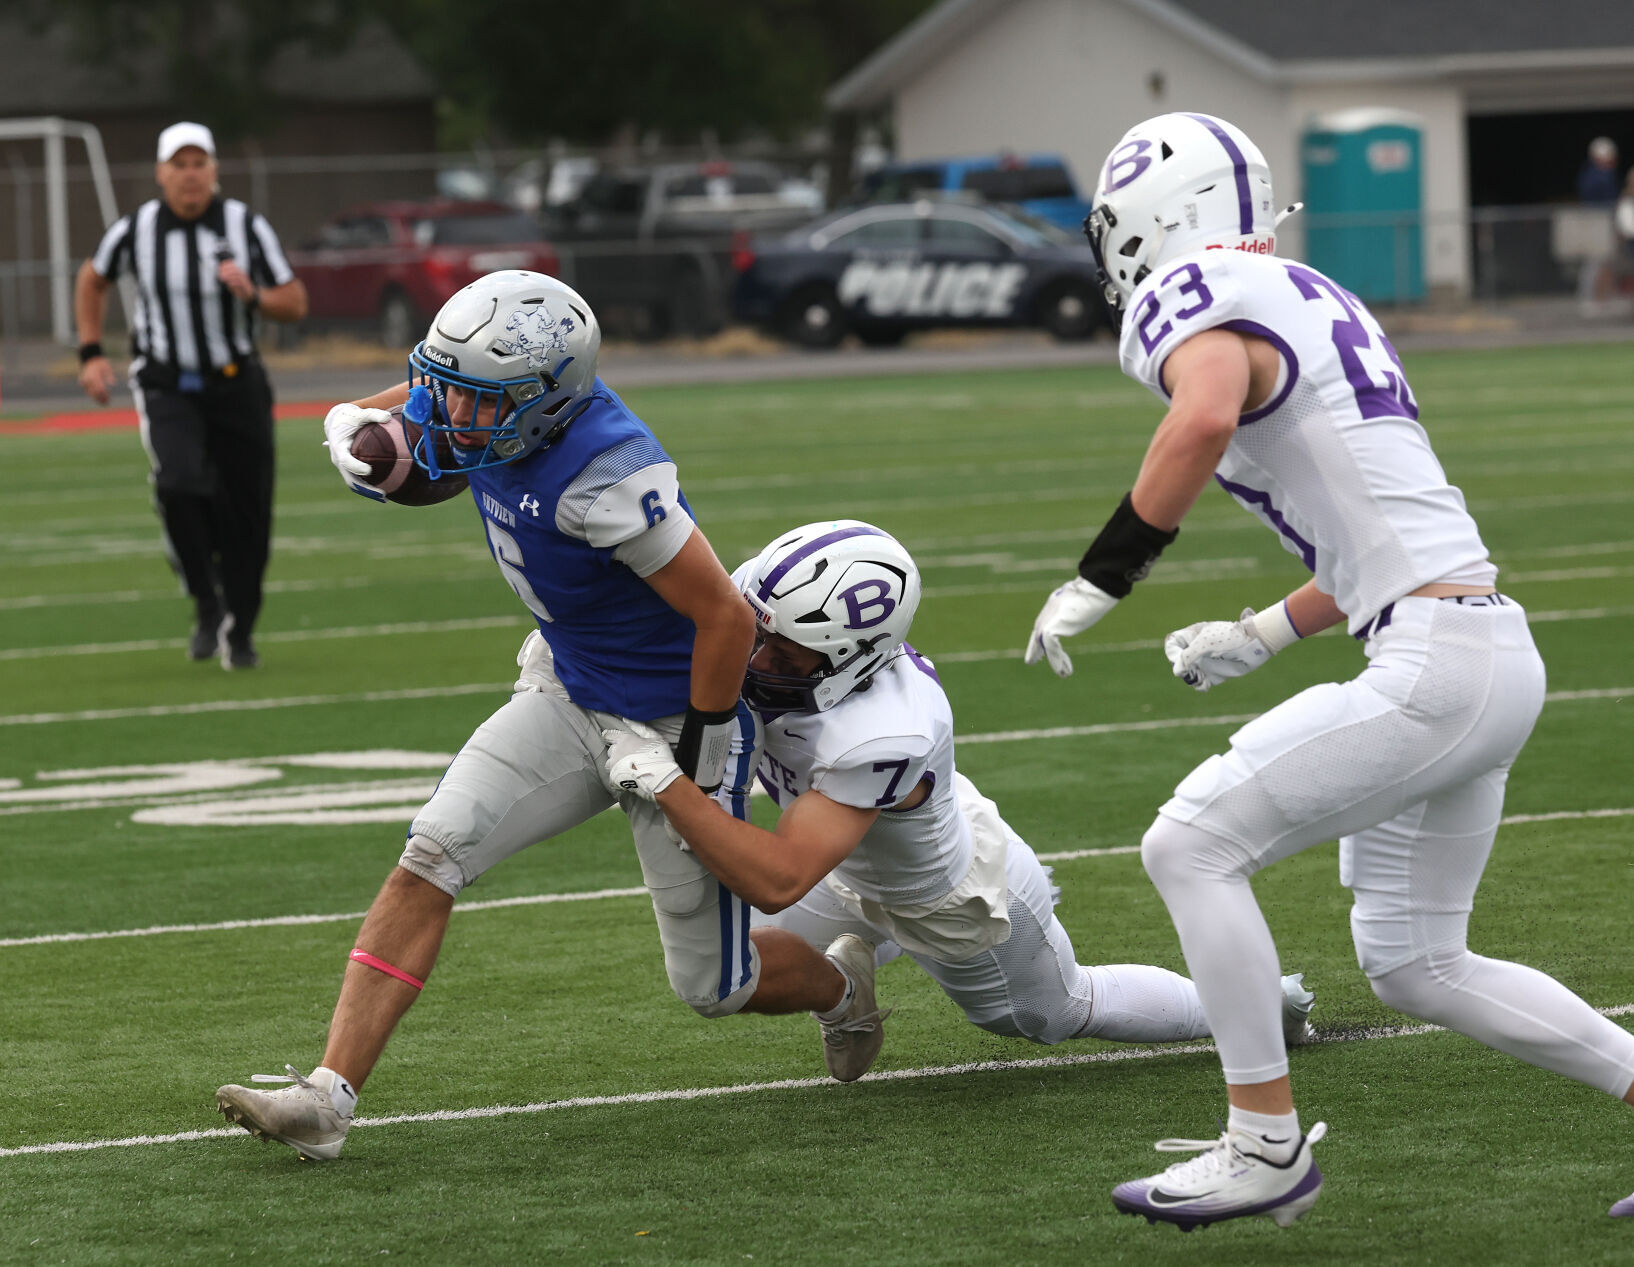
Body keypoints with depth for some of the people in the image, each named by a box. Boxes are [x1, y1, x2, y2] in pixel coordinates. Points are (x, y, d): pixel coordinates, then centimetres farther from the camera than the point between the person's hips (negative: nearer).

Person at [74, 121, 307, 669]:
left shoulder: (247, 227, -7)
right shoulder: (135, 231, -7)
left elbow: (296, 304, -2)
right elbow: (92, 279, 14)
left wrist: (252, 295, -22)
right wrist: (91, 353, 7)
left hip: (235, 386, 1)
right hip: (166, 388, -1)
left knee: (246, 514, 3)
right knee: (179, 485, -26)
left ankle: (237, 631, 23)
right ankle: (206, 603, -6)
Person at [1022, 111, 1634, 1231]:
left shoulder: (1200, 303, -8)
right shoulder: (1319, 304, 21)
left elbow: (1204, 421, -32)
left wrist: (1098, 581, -25)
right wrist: (1267, 634, 26)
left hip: (1435, 668, -9)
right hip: (1495, 662, 9)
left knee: (1191, 846, -3)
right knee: (1413, 961, 18)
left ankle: (1267, 1149, 2)